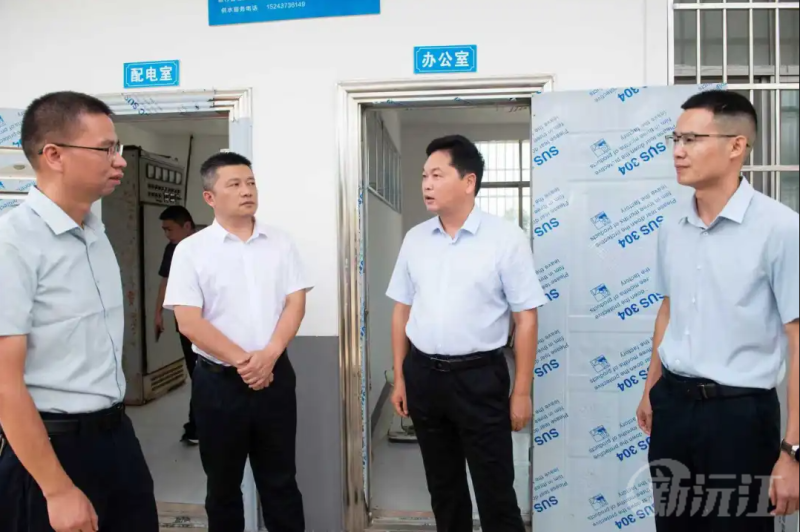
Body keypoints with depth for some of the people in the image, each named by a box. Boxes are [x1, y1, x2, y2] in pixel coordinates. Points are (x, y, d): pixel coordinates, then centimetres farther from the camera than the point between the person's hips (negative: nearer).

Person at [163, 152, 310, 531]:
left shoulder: (280, 243, 4)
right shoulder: (191, 250, -4)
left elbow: (295, 303, 0)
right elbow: (189, 322, -10)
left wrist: (269, 355, -14)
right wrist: (242, 361, -15)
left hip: (275, 376, 2)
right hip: (218, 381, -1)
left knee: (280, 480, 14)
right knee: (223, 485, 15)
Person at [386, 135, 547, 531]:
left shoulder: (506, 238, -9)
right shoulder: (415, 239, 4)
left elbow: (526, 318, -7)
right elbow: (402, 311, 10)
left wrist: (521, 391, -8)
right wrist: (399, 379, 10)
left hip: (479, 376, -4)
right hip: (423, 375, 4)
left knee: (495, 491, 7)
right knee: (442, 486, 20)